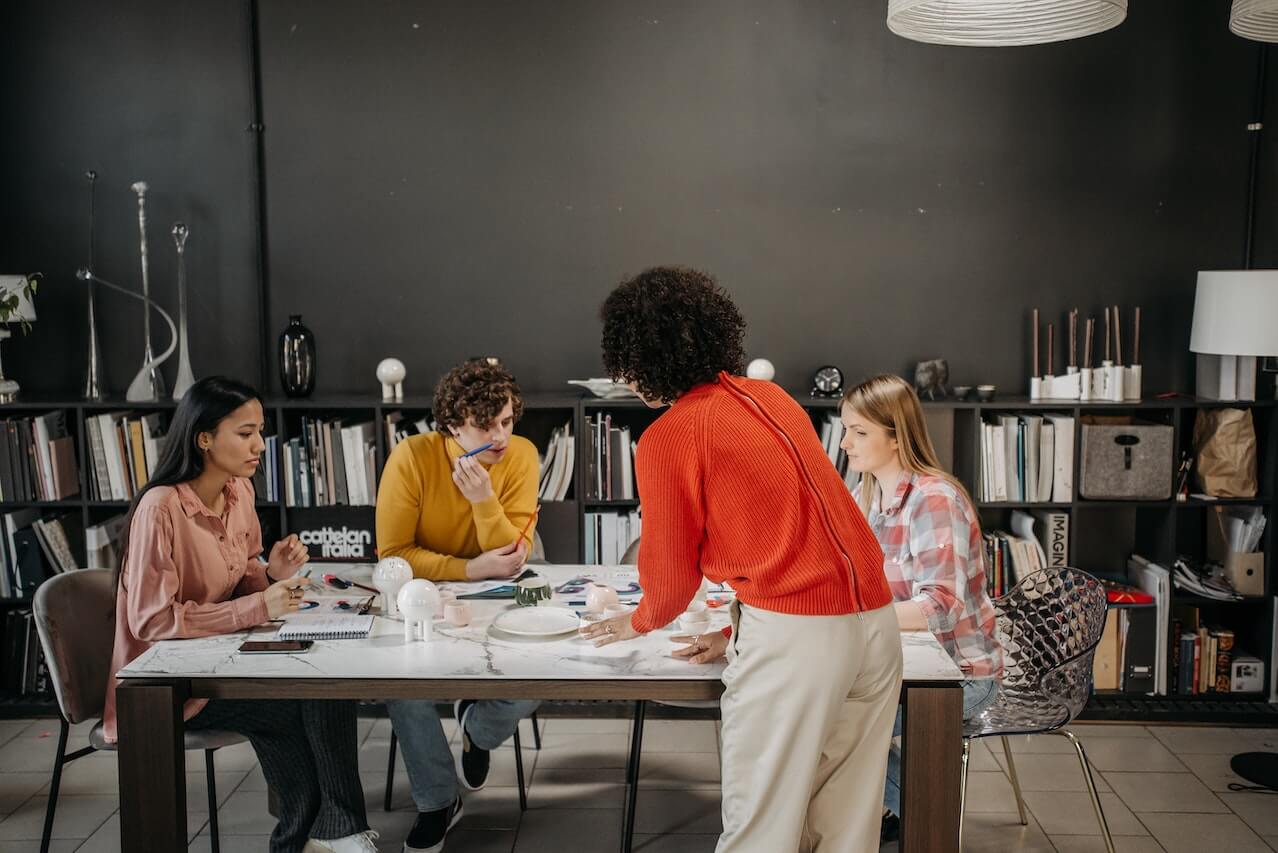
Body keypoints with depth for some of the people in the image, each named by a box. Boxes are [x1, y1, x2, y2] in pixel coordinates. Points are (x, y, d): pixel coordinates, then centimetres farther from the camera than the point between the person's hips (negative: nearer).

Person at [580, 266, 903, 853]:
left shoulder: (665, 439, -6)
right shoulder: (771, 397, 15)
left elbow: (671, 569, 5)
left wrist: (641, 622, 26)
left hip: (793, 636, -7)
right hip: (874, 620, 8)